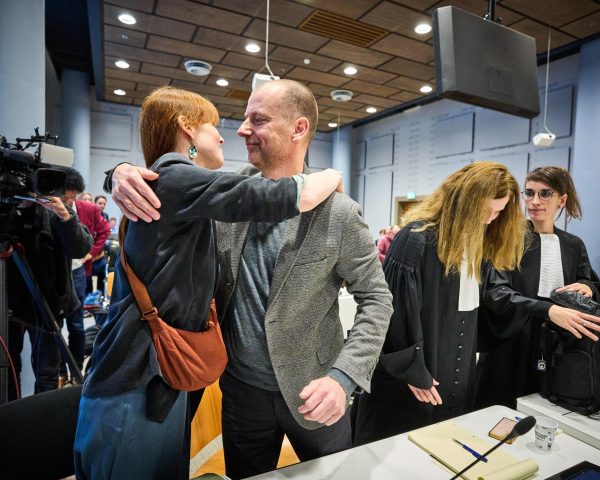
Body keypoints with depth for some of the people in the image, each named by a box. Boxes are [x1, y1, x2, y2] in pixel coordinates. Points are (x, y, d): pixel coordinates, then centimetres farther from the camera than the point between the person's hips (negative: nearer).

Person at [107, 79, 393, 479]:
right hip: (241, 386, 3)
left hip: (313, 391, -2)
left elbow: (376, 298, -10)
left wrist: (344, 376, -22)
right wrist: (125, 173, -17)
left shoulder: (340, 214, -16)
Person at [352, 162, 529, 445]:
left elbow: (476, 302, 12)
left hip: (457, 377, 7)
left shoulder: (478, 242, 4)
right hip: (407, 381, -7)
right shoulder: (416, 239, -21)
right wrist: (412, 370, -14)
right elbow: (398, 312, -20)